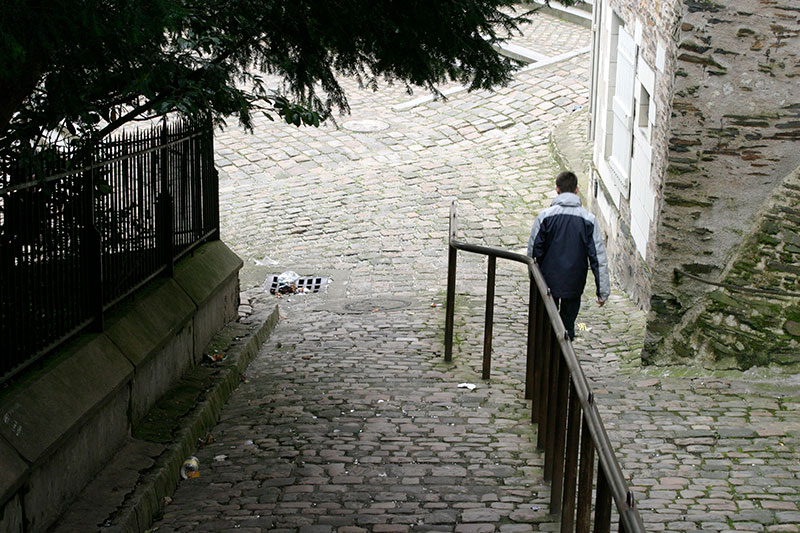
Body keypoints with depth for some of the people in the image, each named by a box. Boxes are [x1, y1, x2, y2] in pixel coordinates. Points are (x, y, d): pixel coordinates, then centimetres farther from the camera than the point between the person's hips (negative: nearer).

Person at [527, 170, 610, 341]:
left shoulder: (545, 216, -11)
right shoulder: (588, 219, -9)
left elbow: (533, 250, -5)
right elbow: (598, 257, -8)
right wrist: (603, 290, -3)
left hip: (549, 280, 0)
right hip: (574, 283, 1)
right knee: (568, 323, 16)